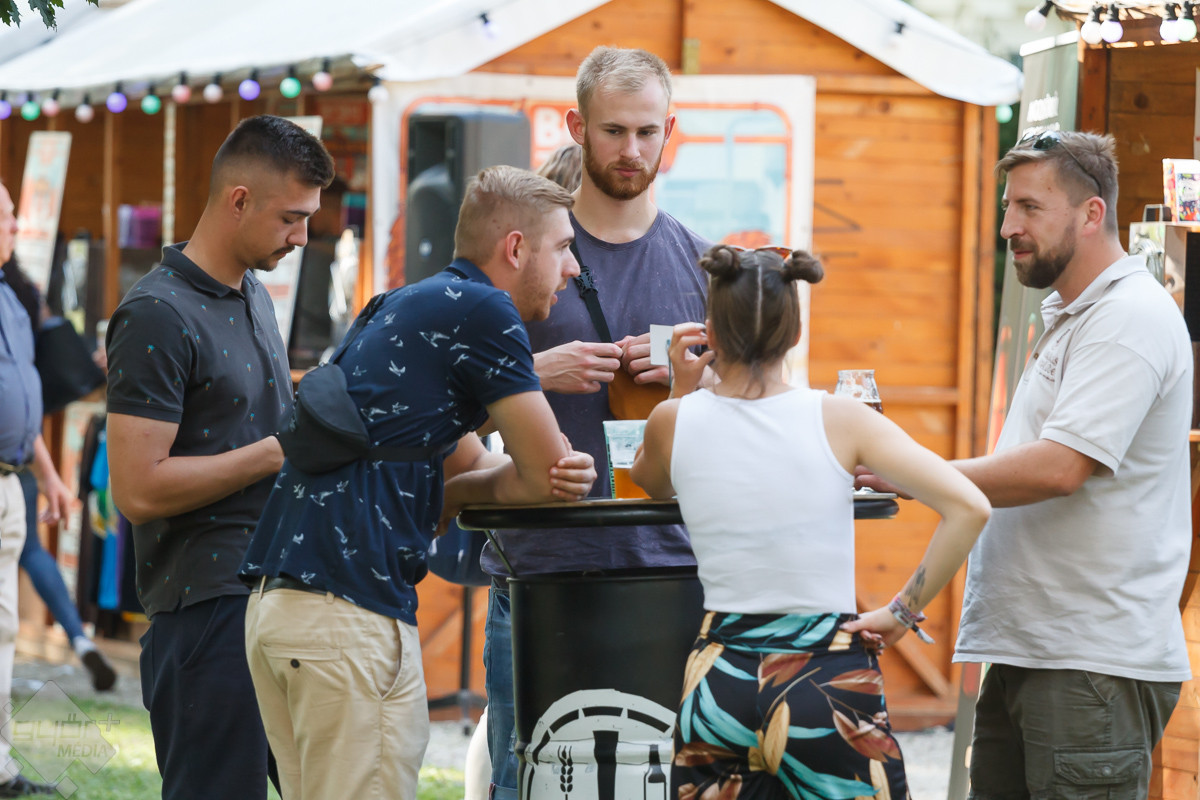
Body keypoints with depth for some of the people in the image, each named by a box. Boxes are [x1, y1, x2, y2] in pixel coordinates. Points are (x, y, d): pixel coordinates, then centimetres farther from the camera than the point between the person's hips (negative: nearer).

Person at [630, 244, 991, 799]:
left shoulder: (674, 421, 1)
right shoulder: (838, 419, -4)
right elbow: (969, 508, -11)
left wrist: (681, 386, 21)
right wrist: (902, 611, -4)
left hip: (720, 684, 2)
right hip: (831, 676, -2)